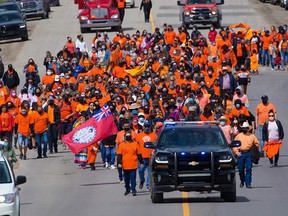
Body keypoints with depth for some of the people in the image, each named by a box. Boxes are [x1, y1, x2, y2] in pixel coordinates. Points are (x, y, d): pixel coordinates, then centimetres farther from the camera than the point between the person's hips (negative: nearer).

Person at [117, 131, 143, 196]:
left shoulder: (135, 144, 5)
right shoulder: (122, 145, 4)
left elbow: (139, 154, 10)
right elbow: (119, 155, 2)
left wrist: (141, 162, 11)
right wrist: (119, 163, -8)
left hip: (133, 165, -1)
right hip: (125, 166, 1)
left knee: (133, 178, -6)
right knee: (126, 179, 12)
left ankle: (133, 190, -6)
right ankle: (127, 189, 26)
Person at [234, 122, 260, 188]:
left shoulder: (252, 136, 9)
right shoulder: (238, 136, 11)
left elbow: (257, 144, 12)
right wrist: (237, 152, -5)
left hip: (249, 154, -1)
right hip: (241, 154, 1)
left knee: (248, 169, -8)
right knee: (241, 169, 4)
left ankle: (248, 183, -7)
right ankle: (242, 181, 27)